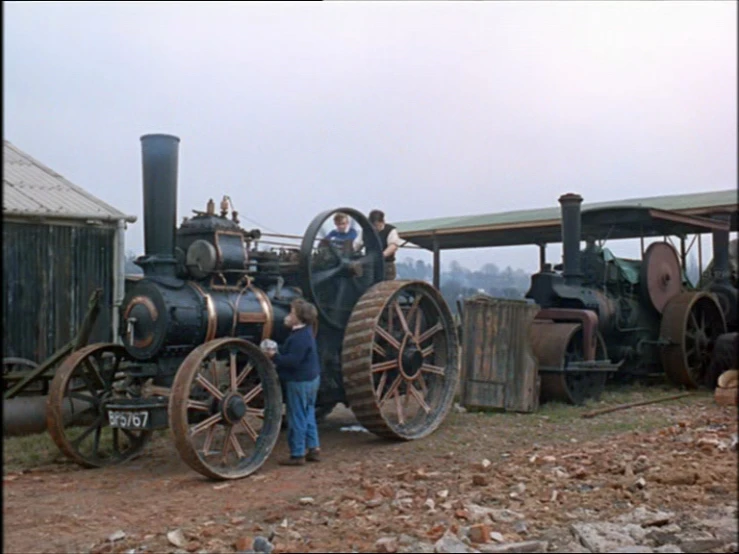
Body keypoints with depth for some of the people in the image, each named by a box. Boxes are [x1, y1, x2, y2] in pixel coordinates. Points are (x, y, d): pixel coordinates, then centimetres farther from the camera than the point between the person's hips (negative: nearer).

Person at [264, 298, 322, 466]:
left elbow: (293, 361, -26)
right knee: (308, 416, 17)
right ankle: (314, 449, 23)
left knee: (296, 419, -1)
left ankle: (297, 455, 6)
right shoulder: (305, 332, 11)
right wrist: (277, 352, 5)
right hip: (311, 379, 11)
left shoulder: (300, 337, -22)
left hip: (299, 382, -10)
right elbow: (291, 354, 17)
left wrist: (274, 356, -19)